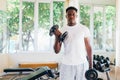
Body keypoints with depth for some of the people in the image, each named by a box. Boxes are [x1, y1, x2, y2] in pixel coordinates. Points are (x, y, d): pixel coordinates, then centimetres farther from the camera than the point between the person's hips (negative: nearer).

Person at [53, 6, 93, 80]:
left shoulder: (84, 29, -1)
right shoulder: (61, 30, 2)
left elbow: (88, 48, 2)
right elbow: (57, 51, 0)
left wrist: (91, 66, -1)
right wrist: (57, 38, -16)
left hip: (82, 64, 0)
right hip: (66, 65, 1)